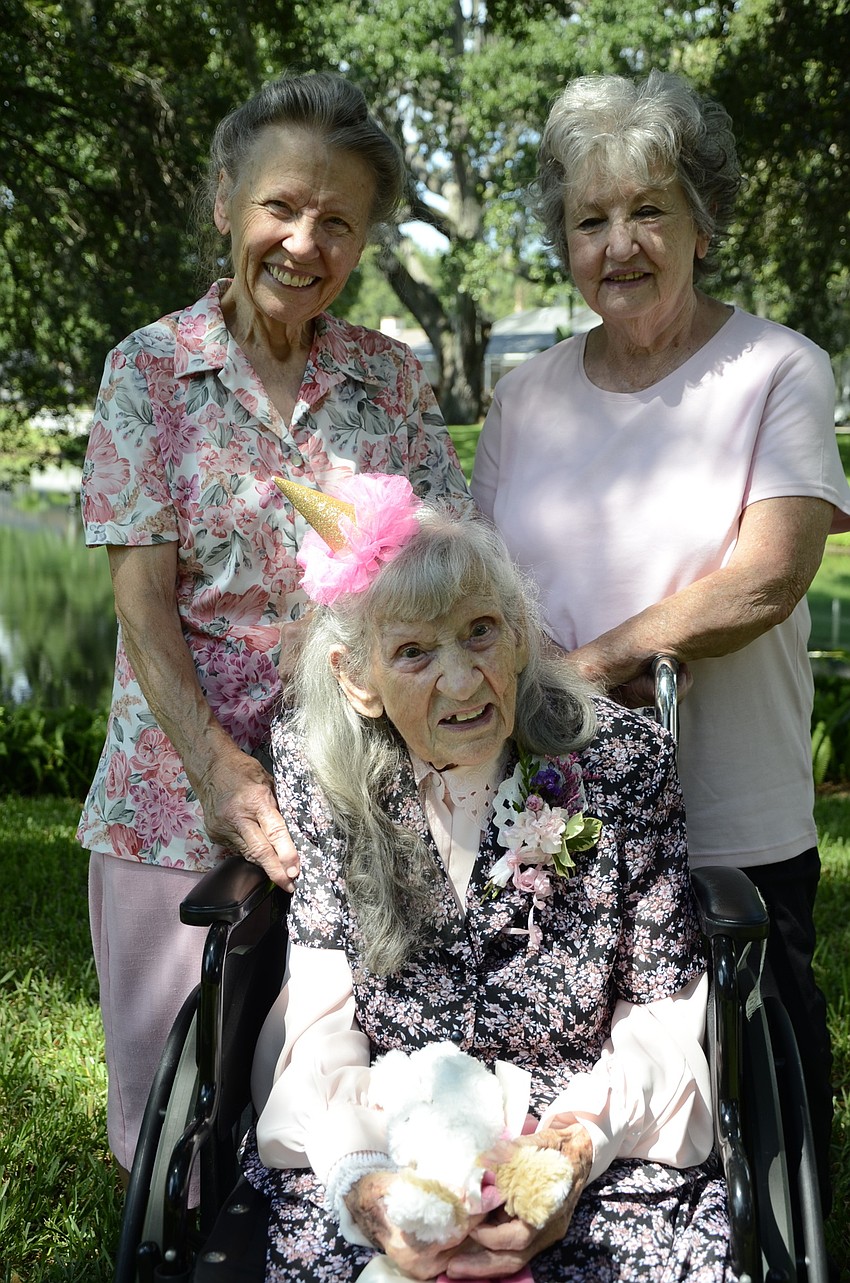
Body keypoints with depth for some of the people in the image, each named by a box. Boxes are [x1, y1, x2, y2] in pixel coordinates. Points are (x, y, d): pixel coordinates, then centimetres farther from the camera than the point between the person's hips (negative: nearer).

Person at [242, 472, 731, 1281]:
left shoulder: (623, 760, -8)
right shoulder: (317, 767, -3)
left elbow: (665, 1013, -3)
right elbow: (322, 1010, -6)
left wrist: (583, 1141, -21)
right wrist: (361, 1177, -24)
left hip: (592, 1131, 0)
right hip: (376, 1131, 0)